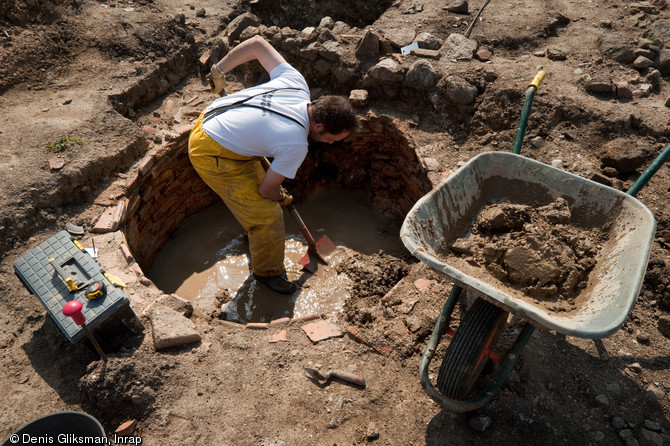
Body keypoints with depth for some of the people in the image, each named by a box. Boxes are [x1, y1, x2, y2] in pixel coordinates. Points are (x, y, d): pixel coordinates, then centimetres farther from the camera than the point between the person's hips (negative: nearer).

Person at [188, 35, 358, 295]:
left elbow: (257, 43, 0)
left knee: (254, 179, 28)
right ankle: (267, 271, 21)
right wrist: (281, 197, 8)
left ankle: (255, 233, 54)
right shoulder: (296, 145, -28)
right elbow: (267, 190, -15)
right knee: (267, 215, -4)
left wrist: (220, 69, 10)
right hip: (212, 156, -9)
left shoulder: (296, 83, -10)